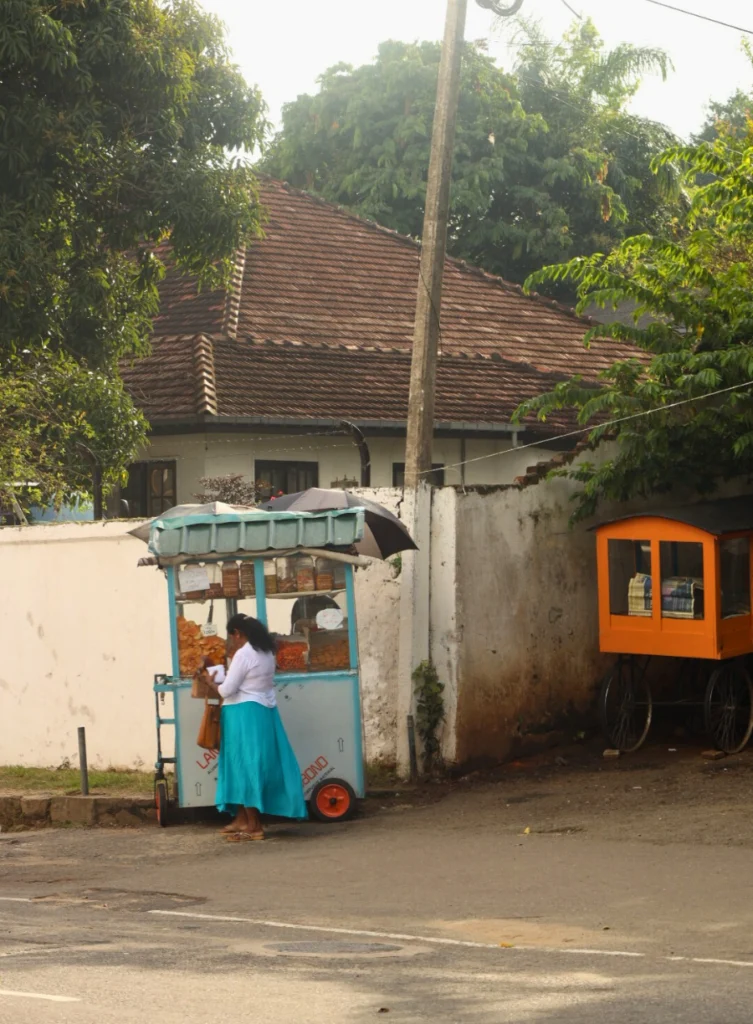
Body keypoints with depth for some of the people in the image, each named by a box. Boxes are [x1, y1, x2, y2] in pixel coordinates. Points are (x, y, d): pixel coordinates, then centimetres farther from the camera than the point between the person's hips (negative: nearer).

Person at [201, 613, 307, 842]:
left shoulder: (244, 654, -16)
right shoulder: (265, 652, 12)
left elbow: (227, 690, -15)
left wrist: (212, 683, 3)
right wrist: (225, 679, 13)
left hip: (246, 715, -9)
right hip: (264, 712, 9)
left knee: (246, 767, -5)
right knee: (249, 767, 15)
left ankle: (254, 826, -5)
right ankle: (242, 819, 21)